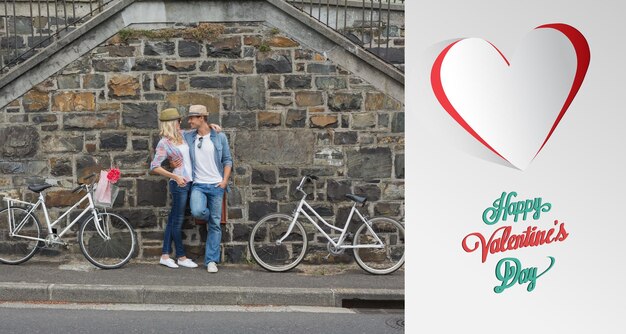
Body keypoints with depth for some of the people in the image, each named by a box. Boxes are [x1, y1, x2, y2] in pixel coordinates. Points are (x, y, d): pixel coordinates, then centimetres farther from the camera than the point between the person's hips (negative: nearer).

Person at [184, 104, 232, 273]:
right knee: (197, 211, -28)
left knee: (215, 224, 0)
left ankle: (211, 261, 8)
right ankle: (209, 218, 10)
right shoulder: (187, 137, 5)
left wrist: (225, 180, -6)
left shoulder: (220, 137, 2)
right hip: (198, 185, 1)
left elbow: (227, 160, 7)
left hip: (216, 185, 0)